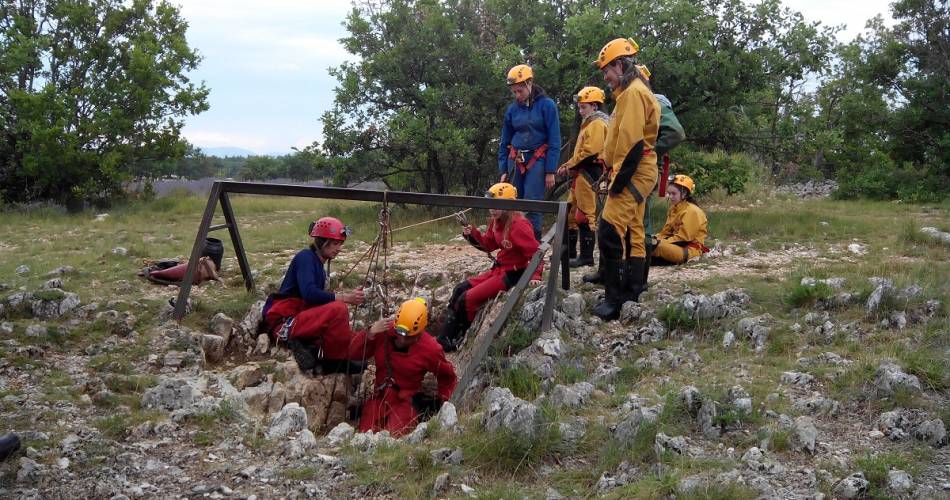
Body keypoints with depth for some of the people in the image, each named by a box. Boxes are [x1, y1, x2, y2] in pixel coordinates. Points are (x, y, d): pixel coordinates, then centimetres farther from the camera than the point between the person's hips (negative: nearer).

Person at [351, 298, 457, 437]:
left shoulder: (430, 349, -10)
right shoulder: (384, 332, -7)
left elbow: (448, 377, 8)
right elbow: (353, 353, -8)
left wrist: (442, 401, 0)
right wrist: (369, 334, -22)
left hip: (407, 400, -2)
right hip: (380, 397, 2)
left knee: (393, 435, -26)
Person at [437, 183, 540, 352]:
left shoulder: (518, 225, -21)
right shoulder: (496, 222, 7)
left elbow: (535, 251, -22)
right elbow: (488, 245, 16)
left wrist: (534, 275, -31)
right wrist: (472, 234, 0)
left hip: (512, 275, -10)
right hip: (497, 270, 10)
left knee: (467, 299, -14)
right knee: (459, 290, 3)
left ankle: (458, 340, 5)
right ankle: (444, 338, 4)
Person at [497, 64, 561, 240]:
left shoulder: (547, 105, -3)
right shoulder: (512, 109, 9)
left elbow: (554, 141, -5)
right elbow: (505, 142, 16)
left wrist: (550, 171, -9)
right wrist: (503, 171, 10)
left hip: (537, 161, -4)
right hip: (515, 161, 5)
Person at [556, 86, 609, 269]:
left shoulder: (597, 123, -8)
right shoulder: (589, 124, 23)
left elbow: (589, 151, -20)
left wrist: (570, 165, -11)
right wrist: (569, 165, 9)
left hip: (589, 173, -11)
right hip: (581, 174, 11)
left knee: (585, 216, -10)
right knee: (571, 213, 14)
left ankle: (586, 256, -7)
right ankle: (569, 252, 22)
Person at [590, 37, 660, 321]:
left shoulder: (633, 93, -13)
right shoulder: (632, 92, 20)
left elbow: (632, 142, -22)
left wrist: (619, 179, -21)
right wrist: (614, 174, 17)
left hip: (633, 175, -11)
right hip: (635, 175, 11)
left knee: (609, 233, -15)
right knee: (633, 235, 12)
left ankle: (615, 298, -14)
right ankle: (631, 295, 18)